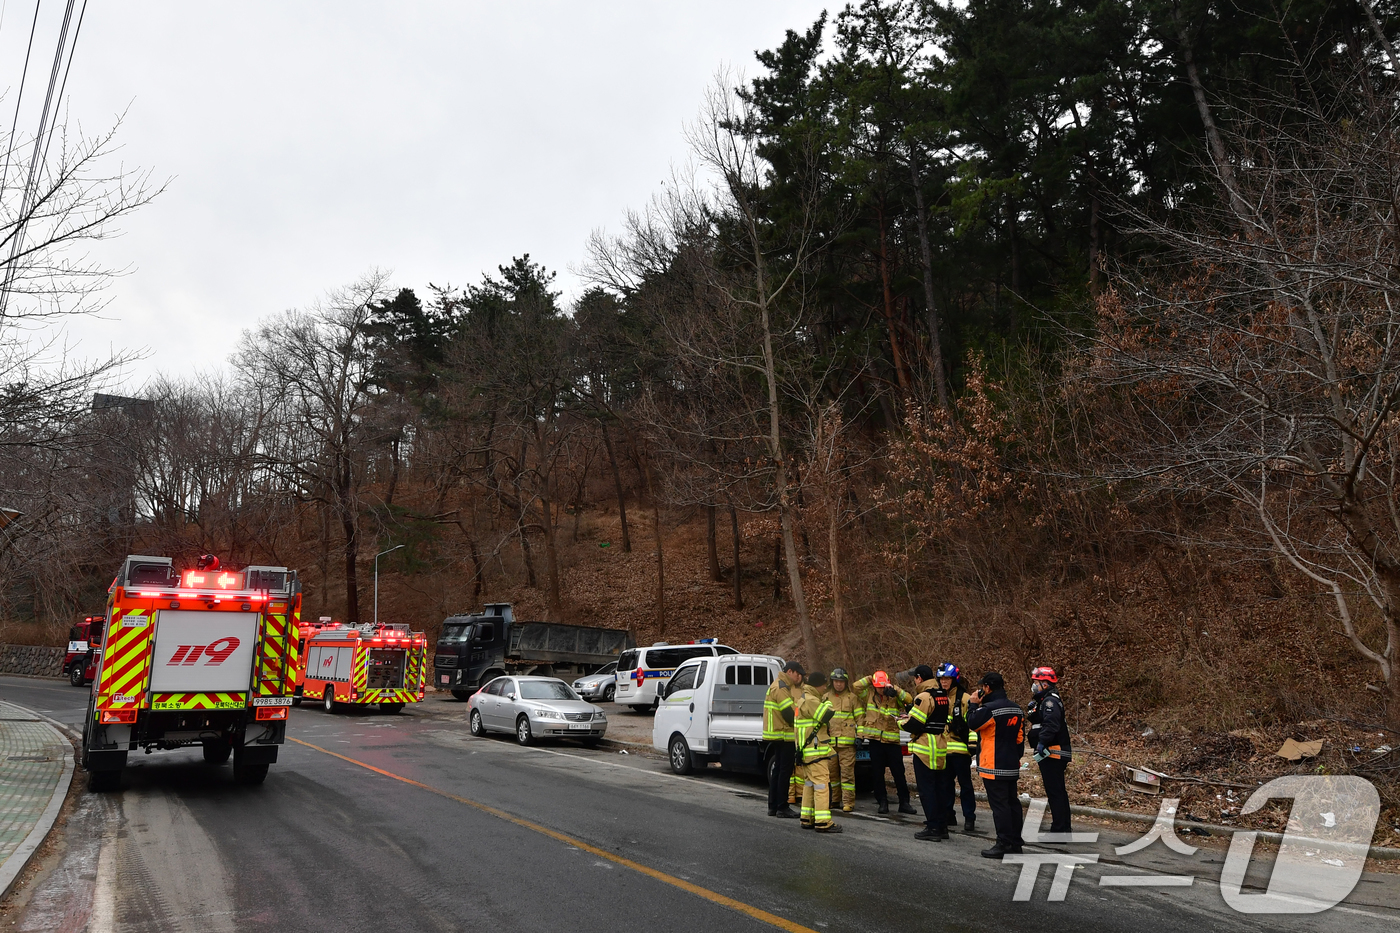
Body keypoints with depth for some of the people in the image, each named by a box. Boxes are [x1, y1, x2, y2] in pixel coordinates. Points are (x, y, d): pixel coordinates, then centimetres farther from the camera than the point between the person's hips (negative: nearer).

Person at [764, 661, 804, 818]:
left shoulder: (784, 687, 20)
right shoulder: (780, 688, -16)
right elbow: (790, 713, -19)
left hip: (779, 737, 11)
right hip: (782, 736, -11)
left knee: (778, 770, 14)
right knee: (785, 771, -5)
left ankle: (773, 806, 19)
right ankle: (782, 808, -1)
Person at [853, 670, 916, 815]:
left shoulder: (894, 697, 3)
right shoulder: (869, 695, 6)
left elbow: (909, 699, -11)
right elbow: (855, 686, -4)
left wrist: (895, 689, -15)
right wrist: (870, 679, -3)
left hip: (892, 740, -1)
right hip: (875, 740, 1)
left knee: (899, 773, 3)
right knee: (878, 773, 6)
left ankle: (904, 803, 11)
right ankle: (882, 803, 15)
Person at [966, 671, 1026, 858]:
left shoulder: (989, 708, -19)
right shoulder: (1016, 709, 8)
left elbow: (972, 723, -9)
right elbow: (1020, 738, 14)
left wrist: (973, 704, 1)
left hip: (994, 766, -8)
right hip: (1012, 766, 8)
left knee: (999, 804, -4)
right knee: (1012, 802, 14)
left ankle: (1004, 845, -3)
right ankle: (1015, 843, 21)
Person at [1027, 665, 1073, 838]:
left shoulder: (1050, 701, -15)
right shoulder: (1045, 701, 18)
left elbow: (1051, 725, -29)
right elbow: (1040, 724, 20)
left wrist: (1042, 743, -30)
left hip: (1053, 753, -11)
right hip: (1050, 754, 11)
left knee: (1055, 792, -8)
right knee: (1059, 792, 16)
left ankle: (1059, 831, -6)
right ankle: (1064, 828, 24)